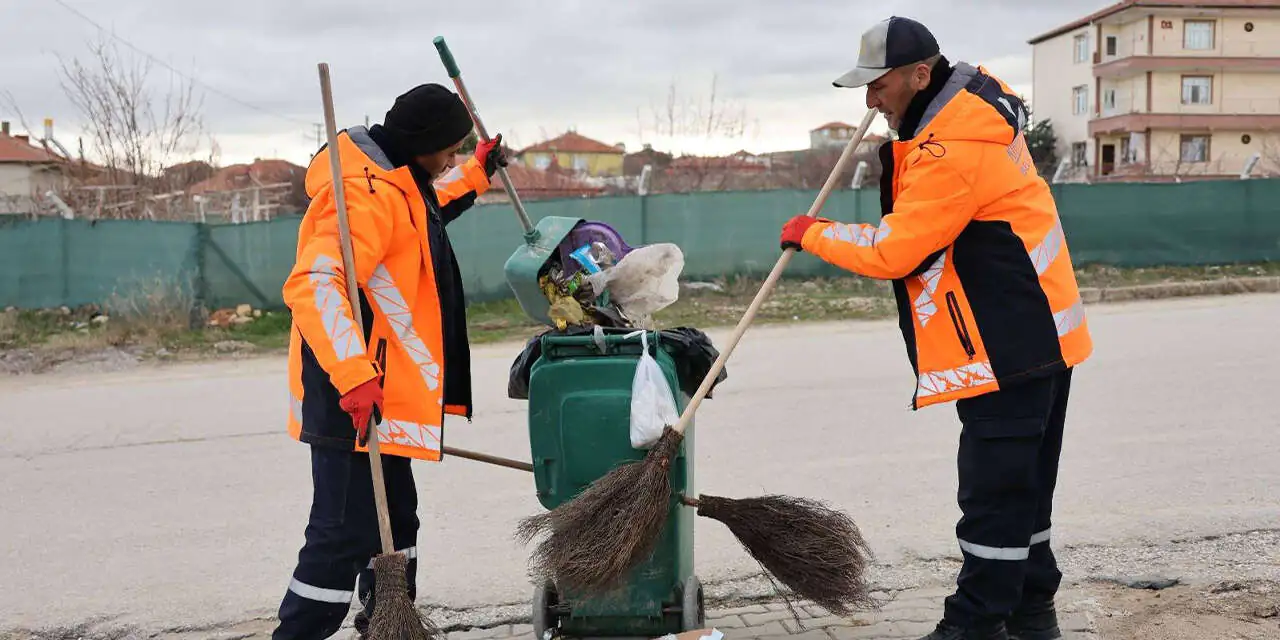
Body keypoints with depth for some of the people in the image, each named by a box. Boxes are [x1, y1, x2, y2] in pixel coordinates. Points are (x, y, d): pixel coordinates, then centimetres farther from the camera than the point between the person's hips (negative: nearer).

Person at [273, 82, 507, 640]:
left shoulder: (396, 181, 13)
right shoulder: (365, 193, -20)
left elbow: (421, 218, 38)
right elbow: (314, 284, -32)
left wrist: (476, 175, 40)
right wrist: (353, 375, -39)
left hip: (379, 391, 11)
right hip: (352, 399, -11)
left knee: (396, 519, 20)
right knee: (346, 532, -9)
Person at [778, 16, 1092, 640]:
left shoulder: (952, 150, -23)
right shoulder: (972, 94, 9)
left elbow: (890, 252, -22)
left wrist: (812, 233, -8)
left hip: (1011, 342, -11)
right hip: (1031, 333, 11)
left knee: (992, 487, -5)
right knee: (1020, 482, 17)